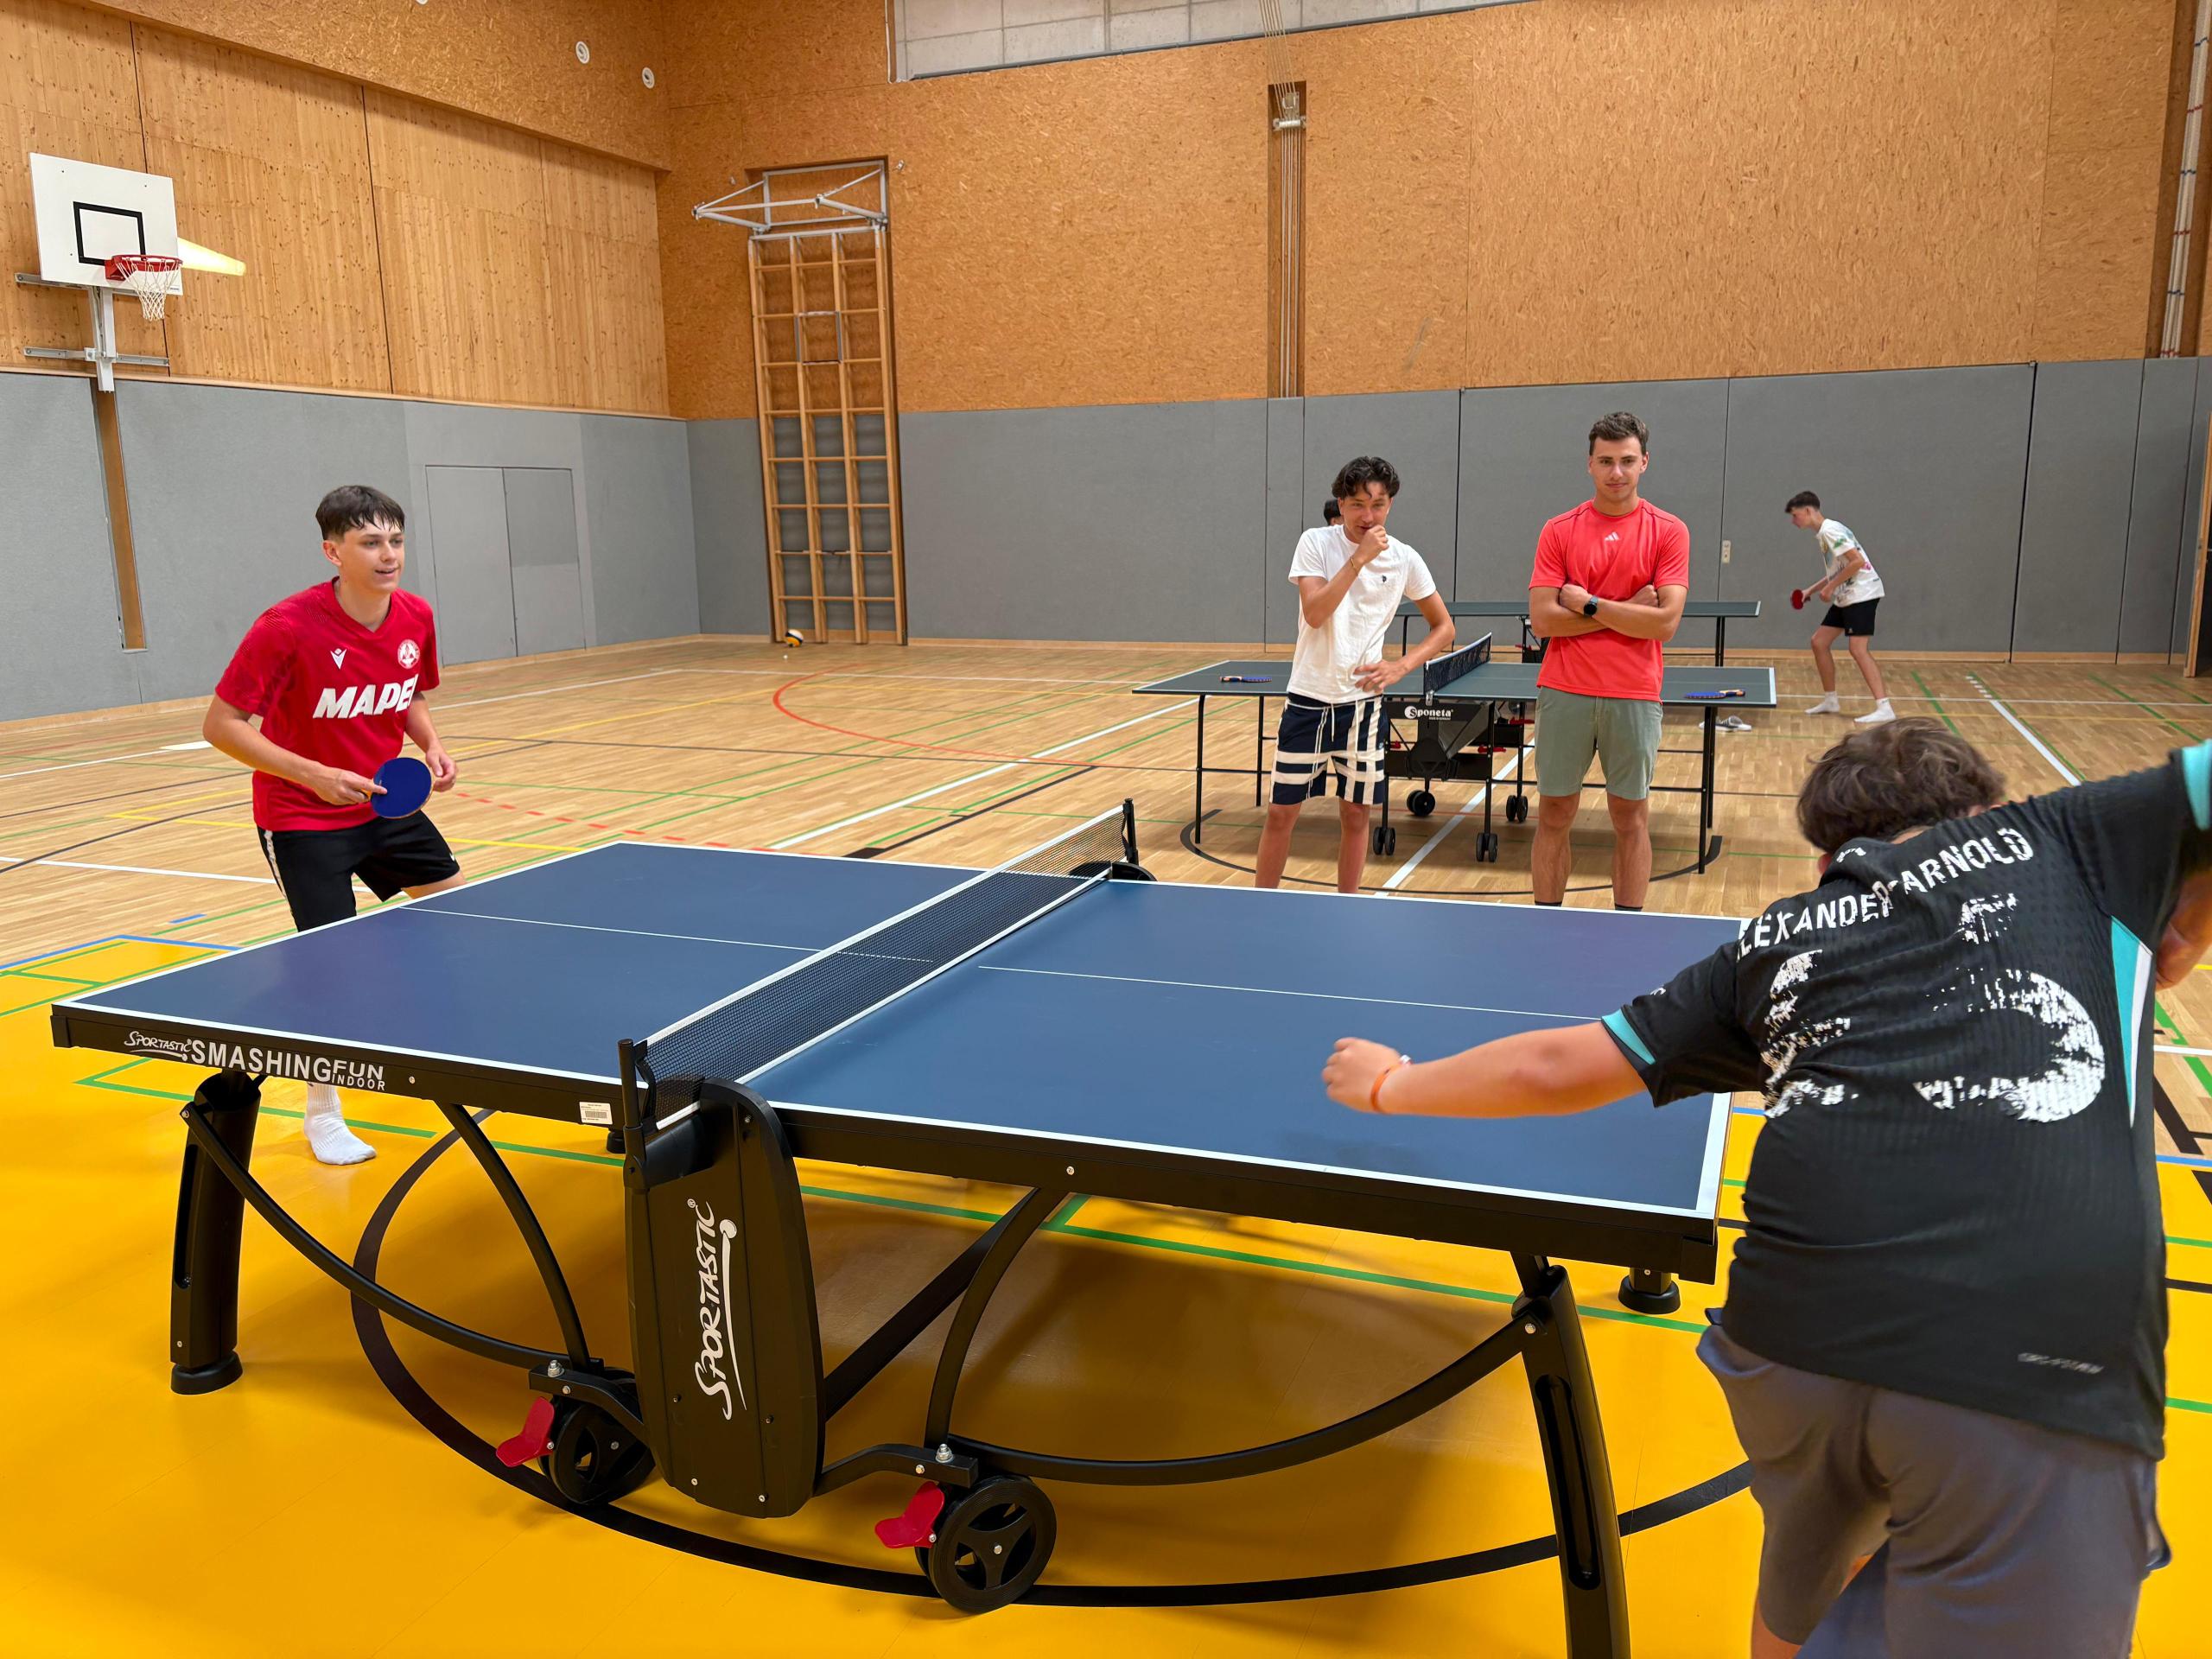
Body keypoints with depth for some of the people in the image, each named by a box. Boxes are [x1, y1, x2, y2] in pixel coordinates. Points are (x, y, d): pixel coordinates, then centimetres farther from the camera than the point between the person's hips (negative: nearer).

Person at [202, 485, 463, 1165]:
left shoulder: (416, 618, -6)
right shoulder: (287, 627, -24)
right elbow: (221, 724, -19)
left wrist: (432, 745, -7)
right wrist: (314, 775, -28)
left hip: (384, 804, 6)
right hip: (303, 819, -6)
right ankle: (322, 1114, 14)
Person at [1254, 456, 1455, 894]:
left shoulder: (1404, 559, 0)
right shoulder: (1316, 543, -6)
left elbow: (1443, 627, 7)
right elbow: (1314, 613, -19)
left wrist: (1401, 666, -8)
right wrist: (1359, 558, -24)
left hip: (1363, 702, 2)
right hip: (1308, 698, -2)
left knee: (1355, 813, 8)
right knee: (1281, 812, 2)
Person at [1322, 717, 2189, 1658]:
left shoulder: (1780, 939, 22)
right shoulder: (2059, 840, 18)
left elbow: (1557, 1068, 25)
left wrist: (1390, 1085, 40)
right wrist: (2179, 938, 27)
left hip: (1793, 1336, 4)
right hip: (2041, 1383, -3)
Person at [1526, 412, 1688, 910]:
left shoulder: (1669, 531, 0)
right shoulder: (1559, 531, 3)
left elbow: (1665, 622, -10)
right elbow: (1542, 620, -6)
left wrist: (1589, 604, -10)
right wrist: (1626, 610, -9)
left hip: (1634, 696, -1)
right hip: (1563, 693, 1)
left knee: (1631, 819, 7)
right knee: (1553, 816, 7)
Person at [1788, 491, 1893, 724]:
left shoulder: (1830, 530, -14)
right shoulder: (1821, 534, 15)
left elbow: (1857, 561, -22)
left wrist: (1830, 588, -17)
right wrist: (1812, 590, 17)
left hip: (1862, 593, -10)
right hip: (1845, 597, 10)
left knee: (1858, 649, -18)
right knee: (1819, 642, 11)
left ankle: (1884, 708, -22)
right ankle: (1830, 701, 21)